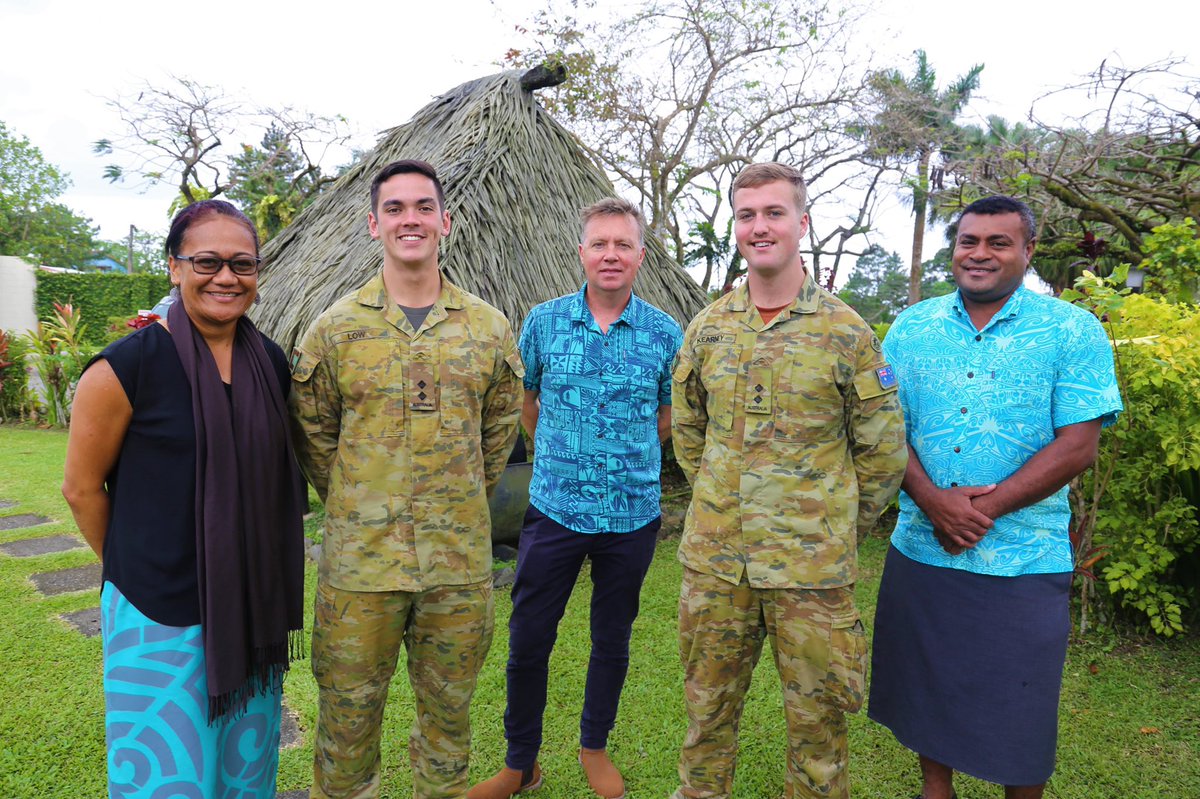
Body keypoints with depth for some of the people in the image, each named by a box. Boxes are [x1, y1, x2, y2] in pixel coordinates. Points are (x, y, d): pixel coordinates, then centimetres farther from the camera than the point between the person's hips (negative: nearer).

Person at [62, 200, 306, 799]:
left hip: (254, 610, 5)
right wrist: (134, 567, 5)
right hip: (160, 617, -5)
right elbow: (82, 487, -5)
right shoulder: (127, 365, -14)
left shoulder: (272, 363, 2)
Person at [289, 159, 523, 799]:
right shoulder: (336, 326, -1)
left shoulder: (488, 326, 2)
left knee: (448, 711, 17)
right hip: (360, 557, -1)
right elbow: (311, 430, 8)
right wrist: (351, 502, 7)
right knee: (348, 713, 12)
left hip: (459, 558, 1)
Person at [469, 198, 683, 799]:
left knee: (612, 641, 15)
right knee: (527, 641, 6)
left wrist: (625, 457, 10)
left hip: (632, 516, 0)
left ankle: (595, 747, 39)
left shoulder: (665, 333, -2)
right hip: (554, 509, 0)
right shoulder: (545, 321, -1)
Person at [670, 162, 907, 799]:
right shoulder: (707, 328, 4)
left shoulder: (845, 332, -6)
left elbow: (882, 448, 1)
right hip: (713, 557, 3)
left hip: (811, 565, -3)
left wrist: (837, 525, 5)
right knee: (708, 705, 18)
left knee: (816, 716, 12)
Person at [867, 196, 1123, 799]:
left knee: (1017, 706, 10)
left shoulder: (1074, 331, -5)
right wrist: (933, 500, -15)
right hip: (919, 549, 3)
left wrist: (984, 509, -17)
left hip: (1025, 561, -3)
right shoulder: (911, 327, 4)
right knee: (928, 687, 17)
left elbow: (1078, 445, -11)